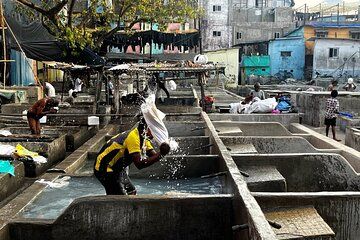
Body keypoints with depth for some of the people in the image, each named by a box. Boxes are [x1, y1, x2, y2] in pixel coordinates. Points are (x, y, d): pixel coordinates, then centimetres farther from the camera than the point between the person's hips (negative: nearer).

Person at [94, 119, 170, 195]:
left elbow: (154, 155, 1)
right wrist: (160, 154, -37)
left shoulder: (143, 137, 2)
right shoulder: (133, 137, -27)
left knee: (132, 192, 13)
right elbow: (139, 164, -34)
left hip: (117, 169, 10)